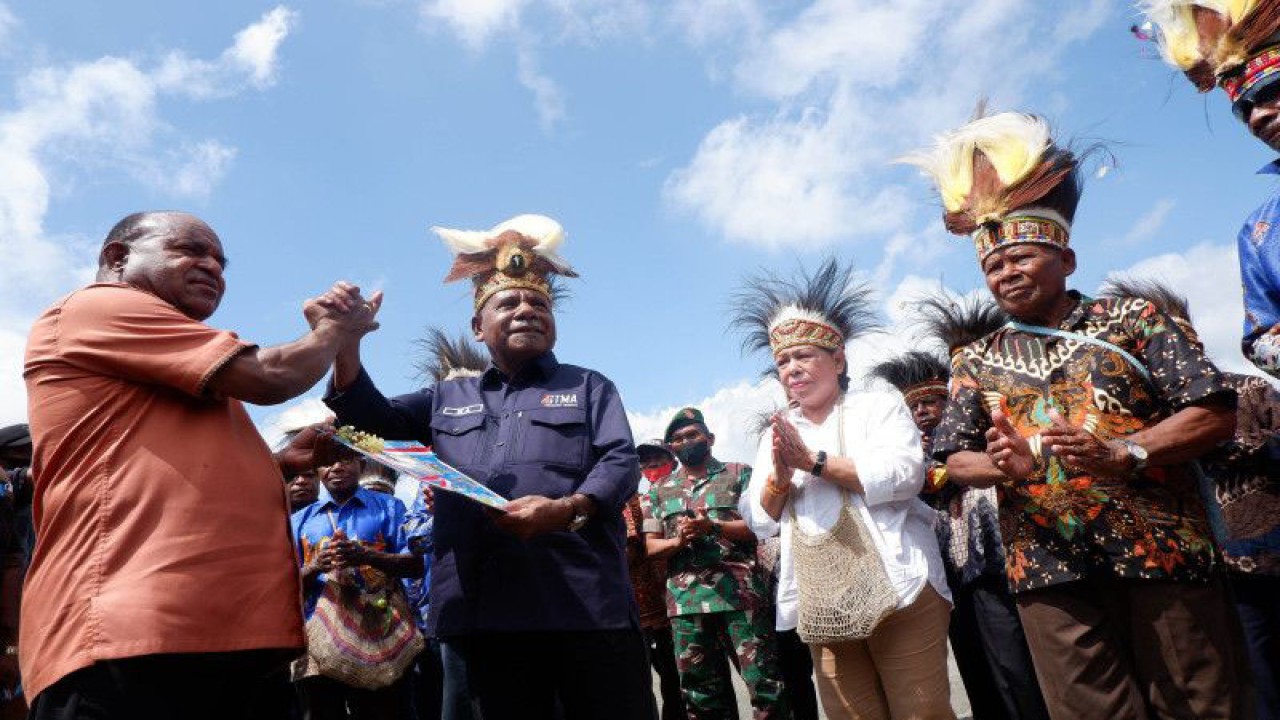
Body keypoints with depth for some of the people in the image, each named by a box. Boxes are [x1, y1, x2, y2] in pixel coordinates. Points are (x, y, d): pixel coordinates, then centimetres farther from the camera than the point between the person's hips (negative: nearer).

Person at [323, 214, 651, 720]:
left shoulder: (589, 387, 13)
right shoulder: (449, 399, 23)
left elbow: (621, 463, 0)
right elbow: (372, 417, 14)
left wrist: (568, 509, -21)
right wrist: (344, 342, -3)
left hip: (585, 602, -2)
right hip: (486, 609, 3)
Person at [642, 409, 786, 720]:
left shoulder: (739, 474, 8)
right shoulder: (660, 490, 17)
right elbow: (651, 545, 13)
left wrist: (714, 526, -17)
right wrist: (679, 540, -9)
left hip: (740, 592, -3)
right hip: (685, 601, 3)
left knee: (765, 684, -4)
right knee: (702, 694, 9)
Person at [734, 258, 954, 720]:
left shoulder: (880, 406, 5)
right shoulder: (777, 434, 16)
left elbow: (902, 474, -13)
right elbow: (760, 521, 10)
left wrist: (814, 461, -13)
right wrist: (779, 480, -10)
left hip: (897, 592, -3)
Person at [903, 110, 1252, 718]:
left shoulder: (1132, 319, 7)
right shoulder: (976, 362, 12)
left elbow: (1215, 411, -1)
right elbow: (954, 460, 7)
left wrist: (1122, 452, -16)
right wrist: (1003, 465, -15)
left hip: (1161, 553, -1)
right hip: (1048, 572, 1)